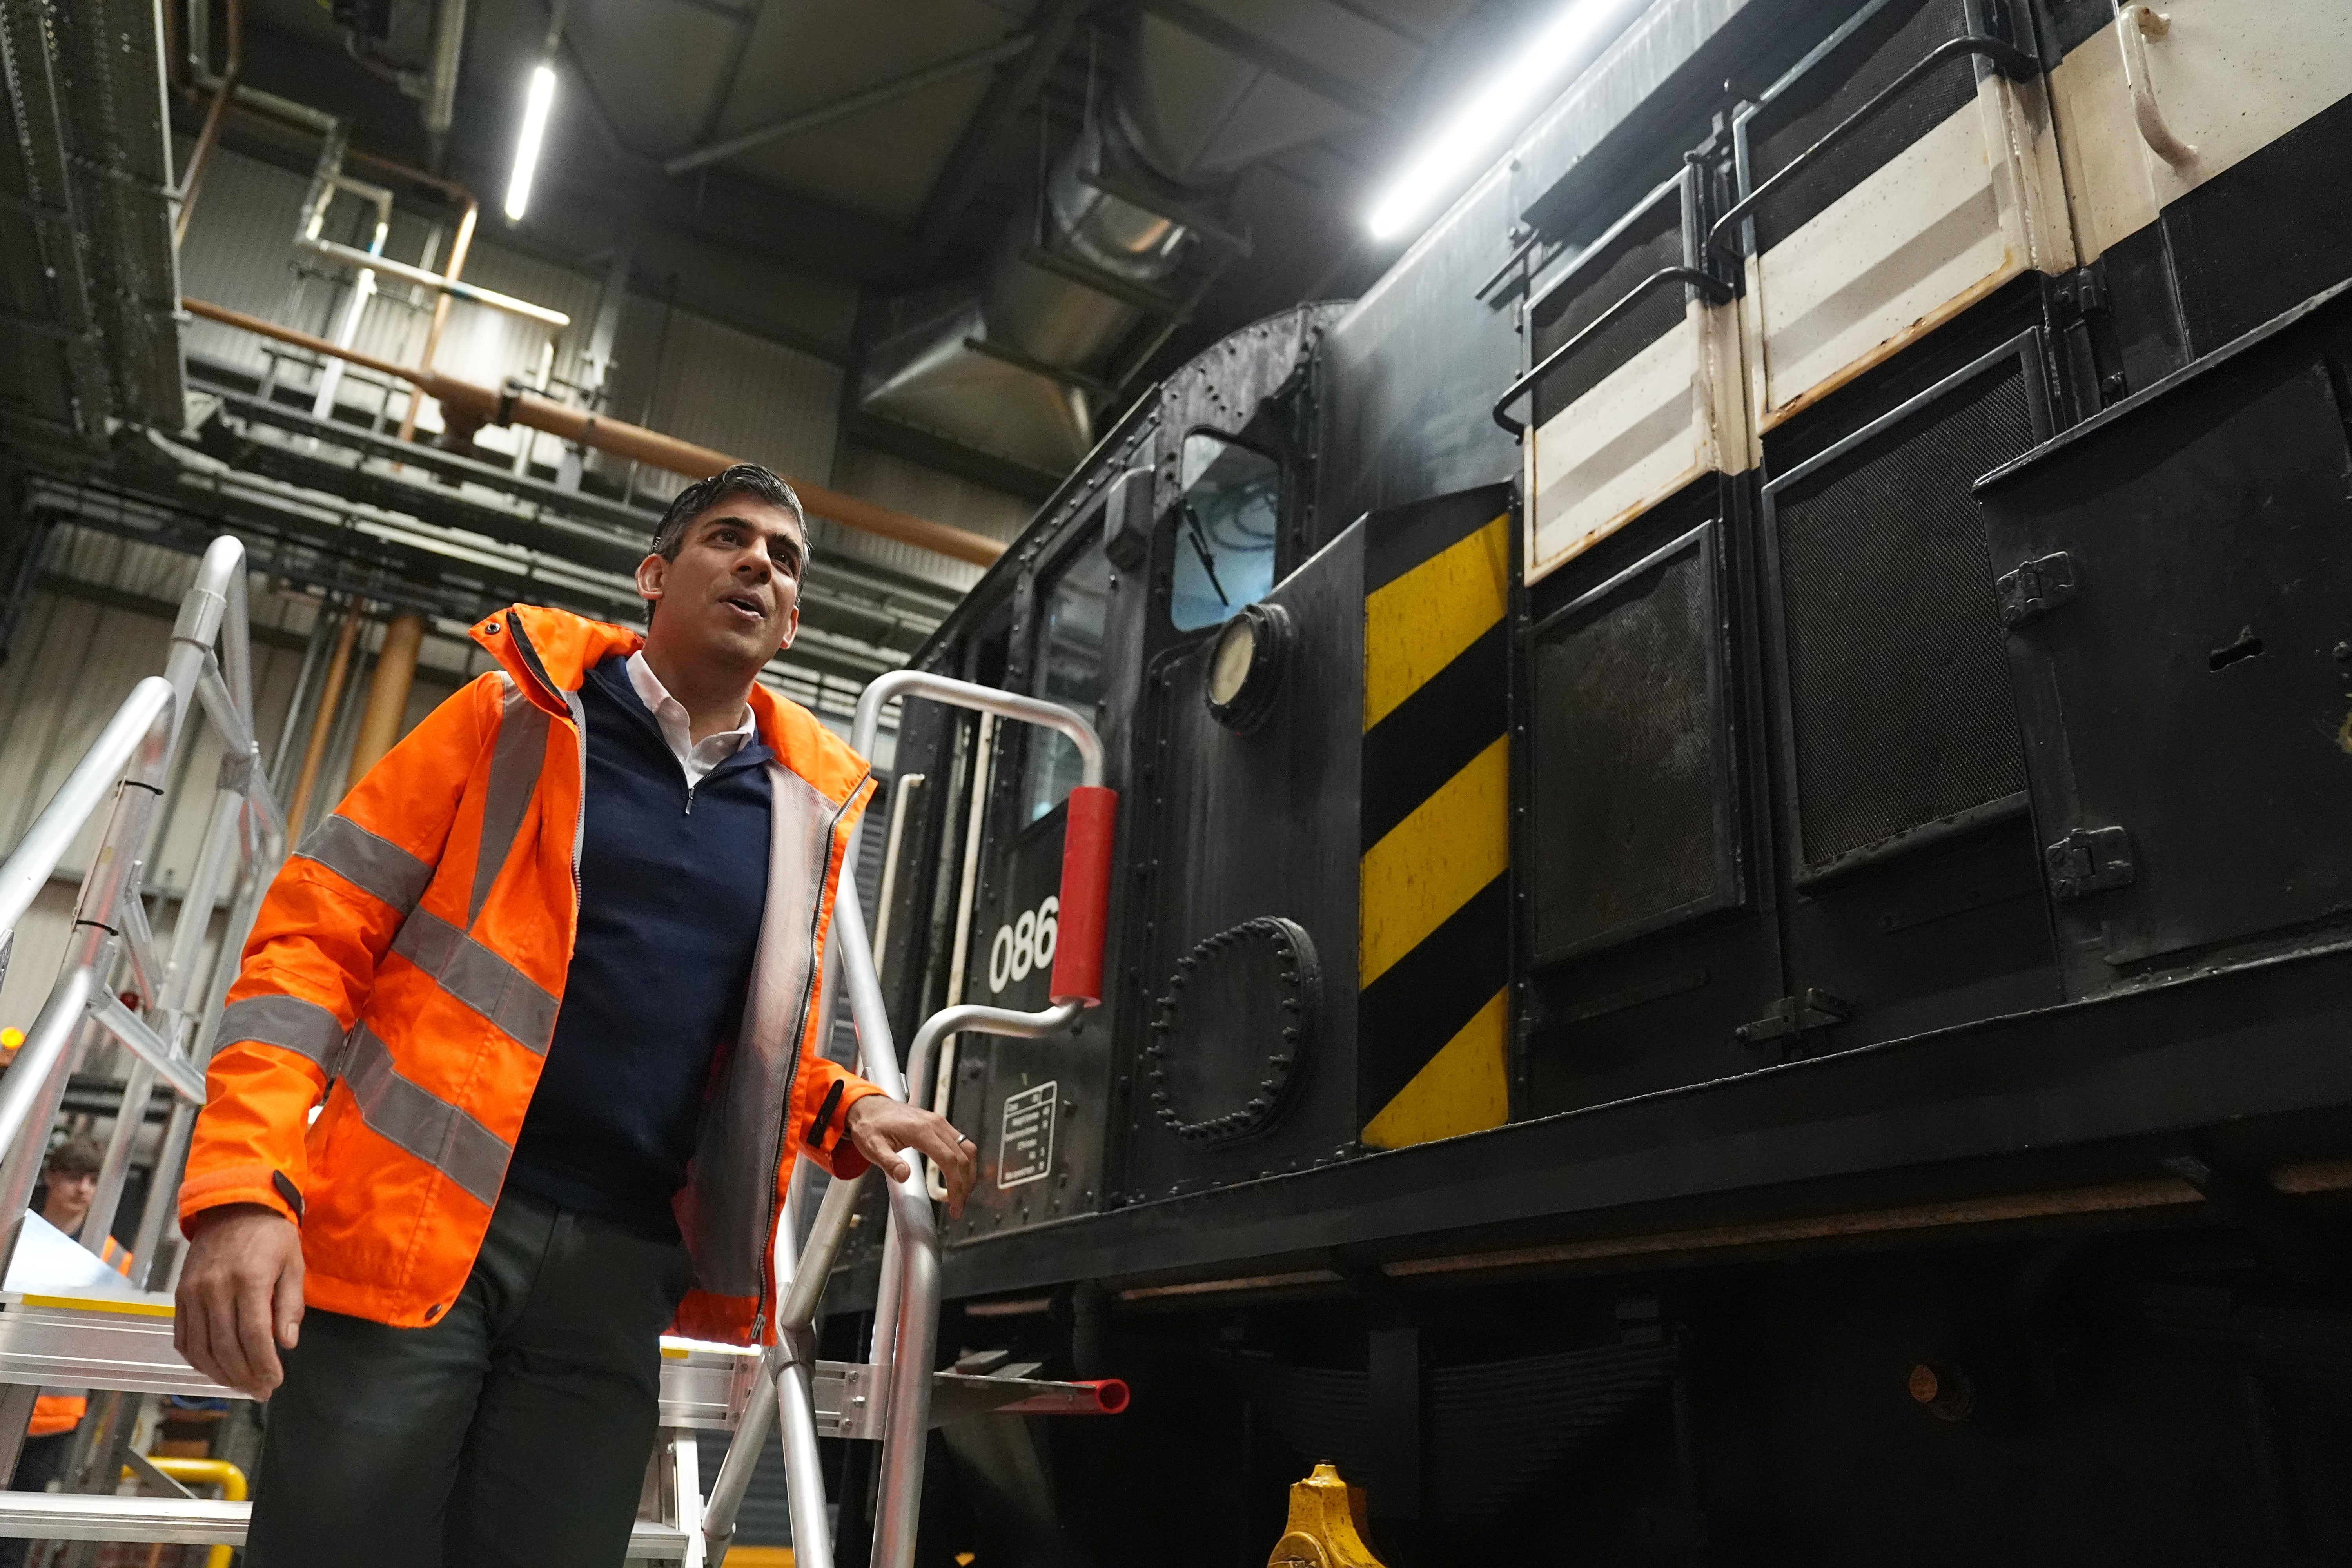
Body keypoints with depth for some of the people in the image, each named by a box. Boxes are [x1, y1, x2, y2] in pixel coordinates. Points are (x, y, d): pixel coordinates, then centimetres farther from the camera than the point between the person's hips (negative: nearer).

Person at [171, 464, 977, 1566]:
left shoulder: (808, 808, 11)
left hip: (621, 1269, 3)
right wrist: (245, 1186, -13)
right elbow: (315, 935, -2)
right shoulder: (522, 715, 2)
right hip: (410, 1225, -3)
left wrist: (846, 1113, 0)